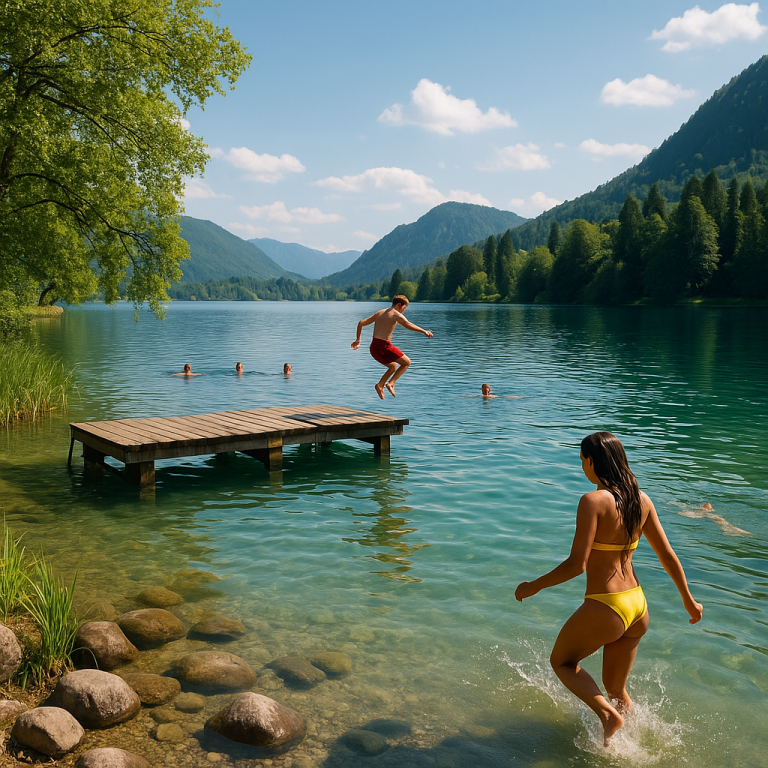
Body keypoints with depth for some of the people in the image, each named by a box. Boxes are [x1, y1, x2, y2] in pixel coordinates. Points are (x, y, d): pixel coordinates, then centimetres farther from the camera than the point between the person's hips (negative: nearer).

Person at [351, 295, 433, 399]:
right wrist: (424, 331, -29)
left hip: (373, 347, 8)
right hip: (384, 346, -8)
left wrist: (358, 340, 27)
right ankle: (391, 383, -4)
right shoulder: (396, 315, -4)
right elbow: (408, 325, -25)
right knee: (407, 362, 10)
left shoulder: (379, 313, 18)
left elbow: (361, 323, 18)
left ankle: (380, 385, 8)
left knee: (393, 366, 28)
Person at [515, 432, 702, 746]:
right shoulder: (641, 500, 1)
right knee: (615, 688, 25)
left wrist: (534, 586, -9)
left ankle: (608, 715, 0)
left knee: (561, 661, 19)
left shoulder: (593, 501, -20)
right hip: (638, 606, 7)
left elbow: (576, 564, -22)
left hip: (604, 608, -7)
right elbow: (668, 556, 7)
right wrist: (688, 601, 19)